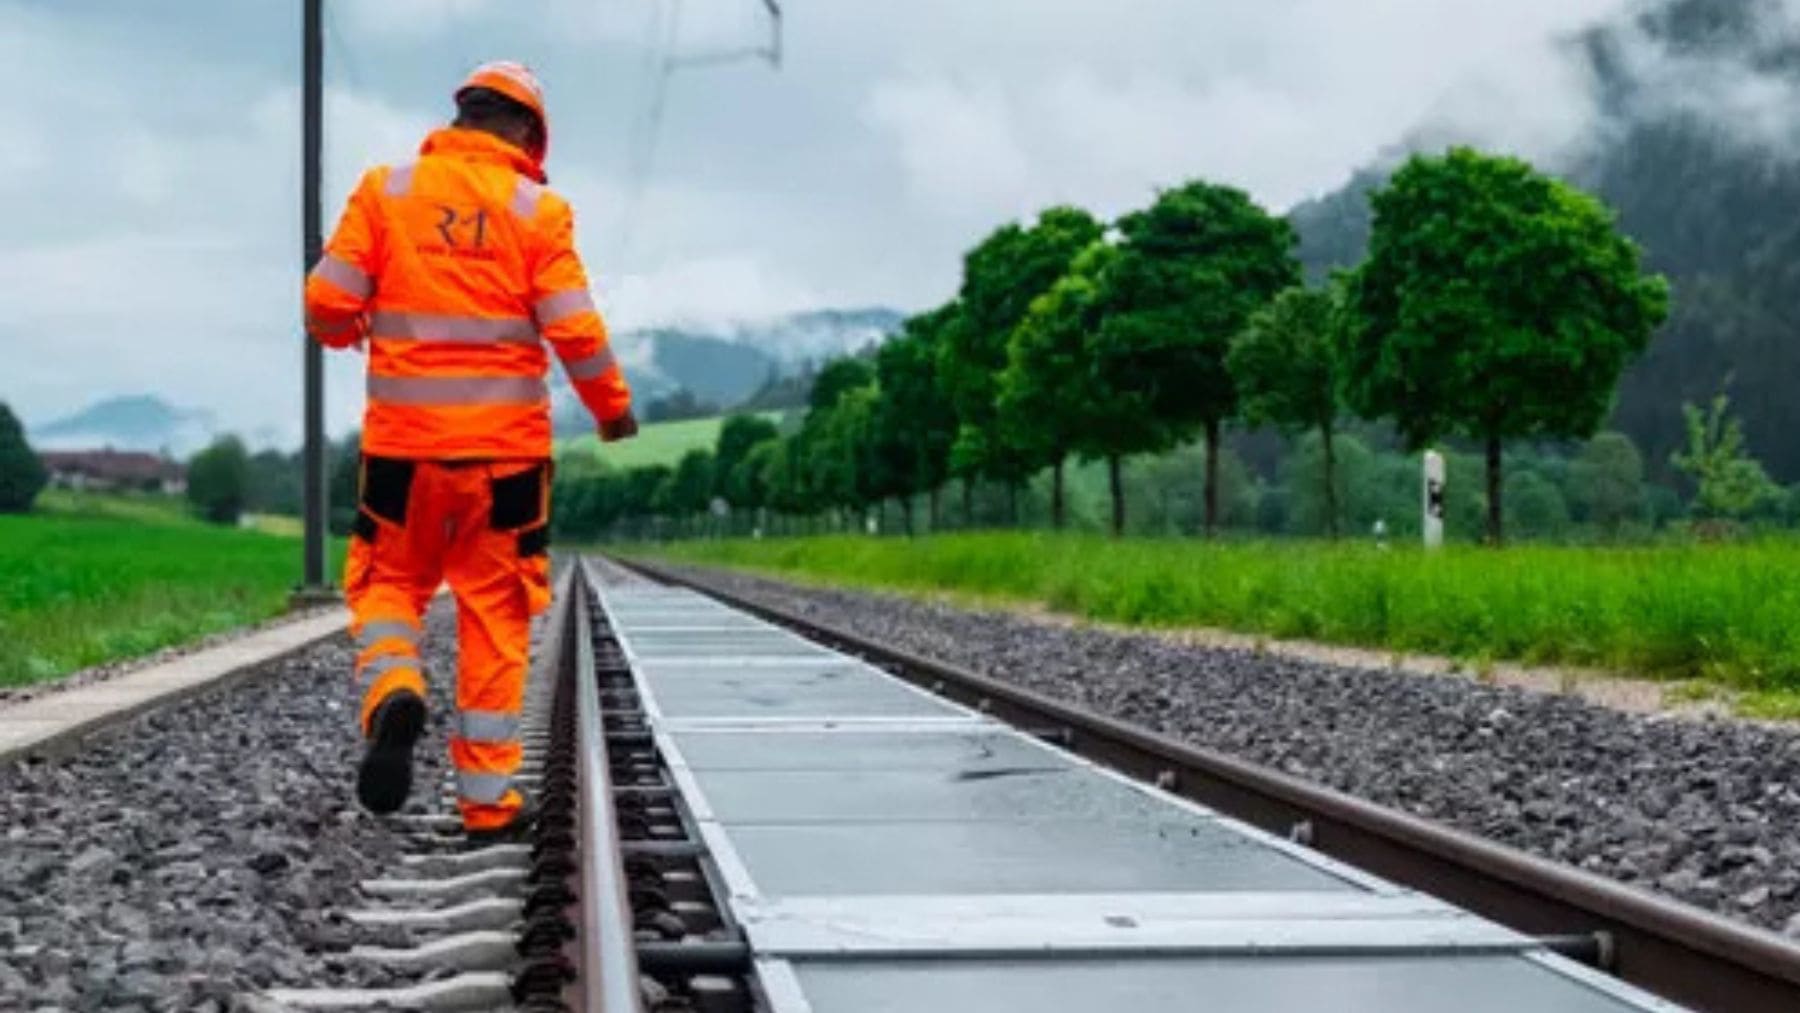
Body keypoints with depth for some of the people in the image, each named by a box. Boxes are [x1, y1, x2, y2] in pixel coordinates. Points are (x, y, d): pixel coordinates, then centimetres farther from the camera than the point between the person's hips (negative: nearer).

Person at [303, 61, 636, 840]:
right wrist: (613, 409, 11)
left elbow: (327, 302, -3)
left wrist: (352, 332, 21)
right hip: (505, 445, -1)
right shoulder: (537, 210, -2)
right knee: (495, 616, 8)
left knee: (388, 583, 16)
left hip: (404, 440, 1)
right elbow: (576, 333, -6)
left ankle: (391, 694, -15)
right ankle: (487, 799, 11)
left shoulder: (385, 190, 1)